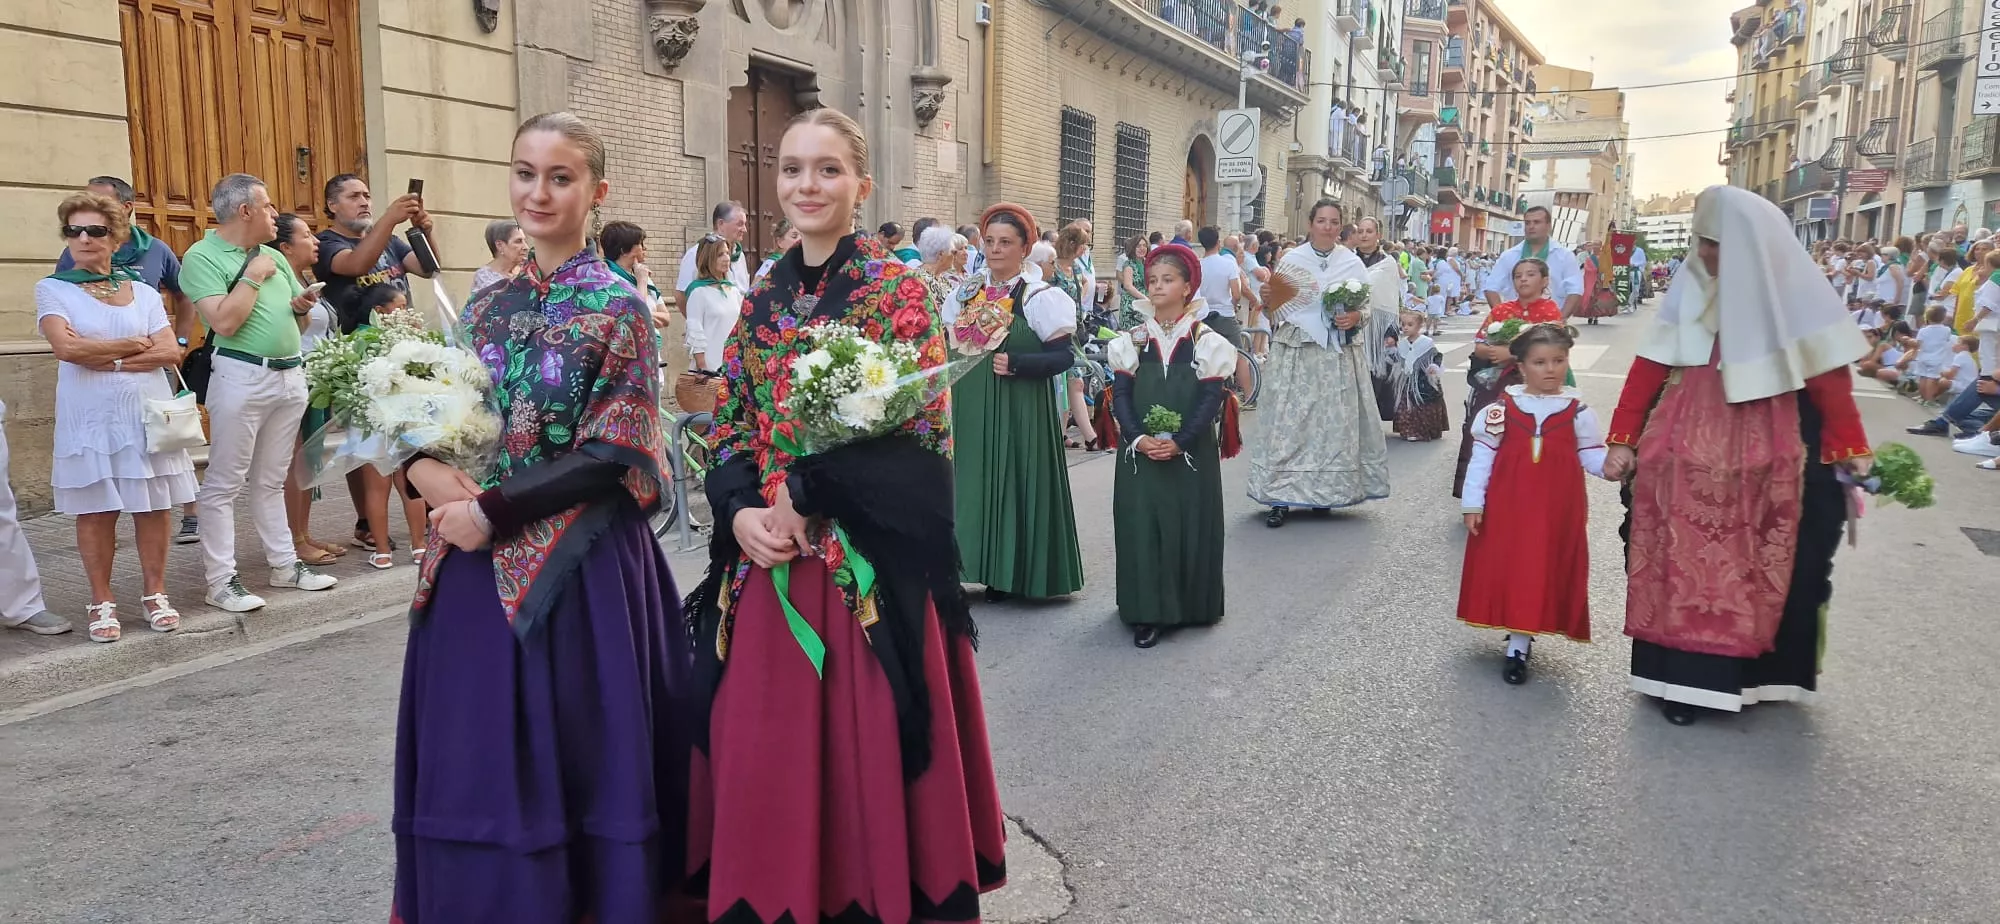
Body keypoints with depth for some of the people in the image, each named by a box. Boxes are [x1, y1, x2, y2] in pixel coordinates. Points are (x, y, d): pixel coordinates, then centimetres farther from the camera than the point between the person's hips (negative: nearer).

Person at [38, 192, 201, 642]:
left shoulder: (144, 293, 10)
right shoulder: (53, 289, 4)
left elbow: (171, 352, -2)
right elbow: (66, 346, -13)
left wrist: (108, 359, -11)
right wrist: (135, 345, -6)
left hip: (148, 413, 2)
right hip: (89, 418, -2)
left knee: (153, 506, 3)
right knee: (95, 510, 1)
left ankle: (155, 594, 14)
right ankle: (102, 603, 11)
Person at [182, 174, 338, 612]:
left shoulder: (273, 256, 15)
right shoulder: (202, 257, -7)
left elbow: (299, 310, 22)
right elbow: (224, 321, -19)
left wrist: (303, 306, 0)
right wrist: (252, 276, -11)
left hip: (290, 374, 7)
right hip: (242, 376, -7)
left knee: (271, 480, 15)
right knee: (224, 483, -3)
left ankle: (284, 563, 21)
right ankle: (220, 579, 0)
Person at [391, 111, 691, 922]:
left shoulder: (617, 308, -7)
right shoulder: (488, 302, 10)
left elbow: (611, 460, -12)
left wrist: (492, 511, -15)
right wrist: (423, 465, -6)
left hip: (575, 567, -5)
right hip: (477, 565, 5)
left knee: (564, 761, 4)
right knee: (474, 759, 12)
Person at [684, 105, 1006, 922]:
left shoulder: (898, 291, -5)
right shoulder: (762, 296, 11)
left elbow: (921, 432, -11)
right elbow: (728, 423, 11)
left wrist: (806, 495, -14)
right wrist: (741, 509, -8)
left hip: (866, 564, -5)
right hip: (765, 562, 5)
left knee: (862, 753, 3)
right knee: (761, 754, 11)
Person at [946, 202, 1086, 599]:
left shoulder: (1040, 296, -6)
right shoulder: (967, 290, 9)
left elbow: (1063, 356, -10)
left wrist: (1015, 364, -21)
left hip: (1019, 408, -4)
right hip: (970, 406, 5)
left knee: (1013, 480, -1)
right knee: (973, 481, 5)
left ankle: (1010, 572, 10)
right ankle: (976, 563, 15)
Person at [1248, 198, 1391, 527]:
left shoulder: (1353, 263, 6)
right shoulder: (1291, 260, 3)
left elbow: (1367, 310, 7)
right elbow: (1277, 311, 3)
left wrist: (1355, 319, -13)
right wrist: (1269, 300, -18)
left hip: (1339, 355, 2)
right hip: (1296, 354, -1)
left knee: (1335, 423, 1)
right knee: (1289, 421, -5)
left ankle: (1325, 491, 13)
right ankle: (1280, 497, -3)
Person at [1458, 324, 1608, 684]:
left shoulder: (1578, 411, 2)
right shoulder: (1501, 408, -1)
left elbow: (1591, 456, 1)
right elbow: (1482, 457, 0)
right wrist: (1473, 503, -2)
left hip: (1558, 508, 0)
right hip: (1507, 505, 0)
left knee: (1545, 570, 2)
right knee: (1507, 568, 3)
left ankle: (1519, 645, 10)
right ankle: (1518, 642, 19)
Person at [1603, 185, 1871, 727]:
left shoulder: (1791, 293, -5)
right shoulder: (1691, 288, -1)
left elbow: (1828, 376, -5)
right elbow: (1650, 367, -3)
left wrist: (1850, 447, -9)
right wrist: (1623, 439, -7)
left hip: (1764, 459, -1)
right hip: (1689, 453, 1)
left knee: (1753, 565, 9)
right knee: (1685, 560, 2)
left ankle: (1744, 672, 24)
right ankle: (1686, 676, 10)